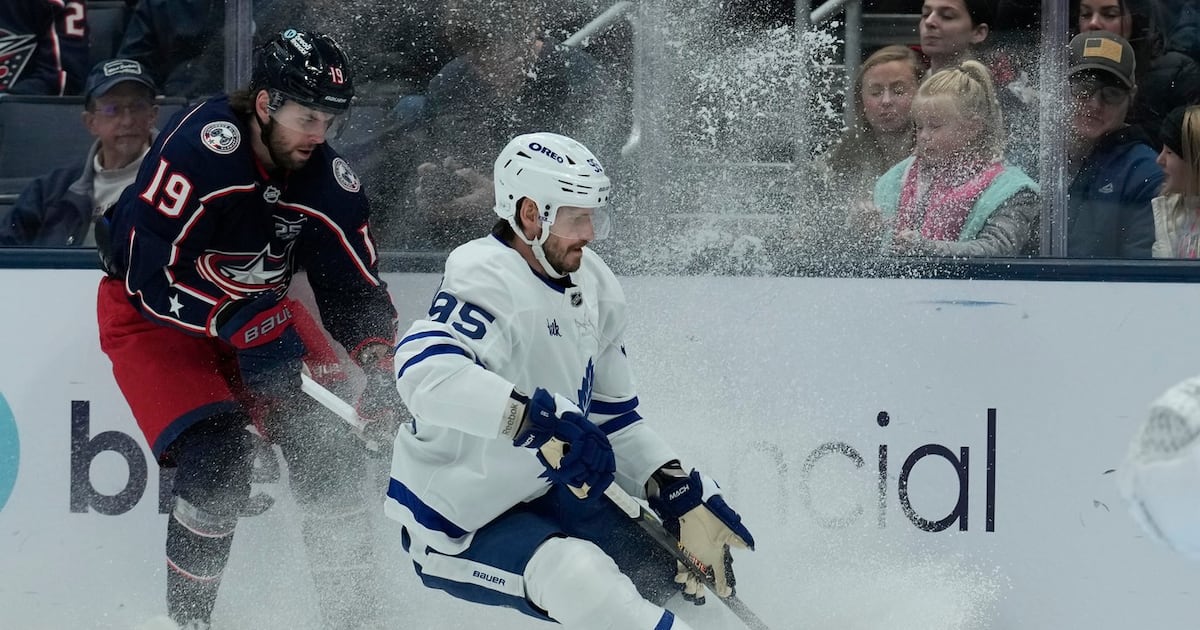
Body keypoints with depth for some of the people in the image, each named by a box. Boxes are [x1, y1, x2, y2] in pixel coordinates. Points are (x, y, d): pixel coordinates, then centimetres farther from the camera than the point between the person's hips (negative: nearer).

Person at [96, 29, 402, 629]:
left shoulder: (328, 179, -12)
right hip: (150, 312, -5)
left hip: (259, 311, 5)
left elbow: (355, 284, -4)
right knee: (216, 456, -23)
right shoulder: (197, 147, -31)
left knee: (328, 445, -10)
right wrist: (243, 323, -34)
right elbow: (151, 276, -30)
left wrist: (381, 363, -20)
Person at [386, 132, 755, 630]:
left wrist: (682, 497, -2)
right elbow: (427, 372, -44)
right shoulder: (486, 280, -24)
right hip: (458, 527, -9)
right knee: (581, 578, -32)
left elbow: (612, 417, 12)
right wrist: (542, 419, -50)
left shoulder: (594, 289, 3)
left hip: (545, 493, 9)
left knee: (674, 580, 7)